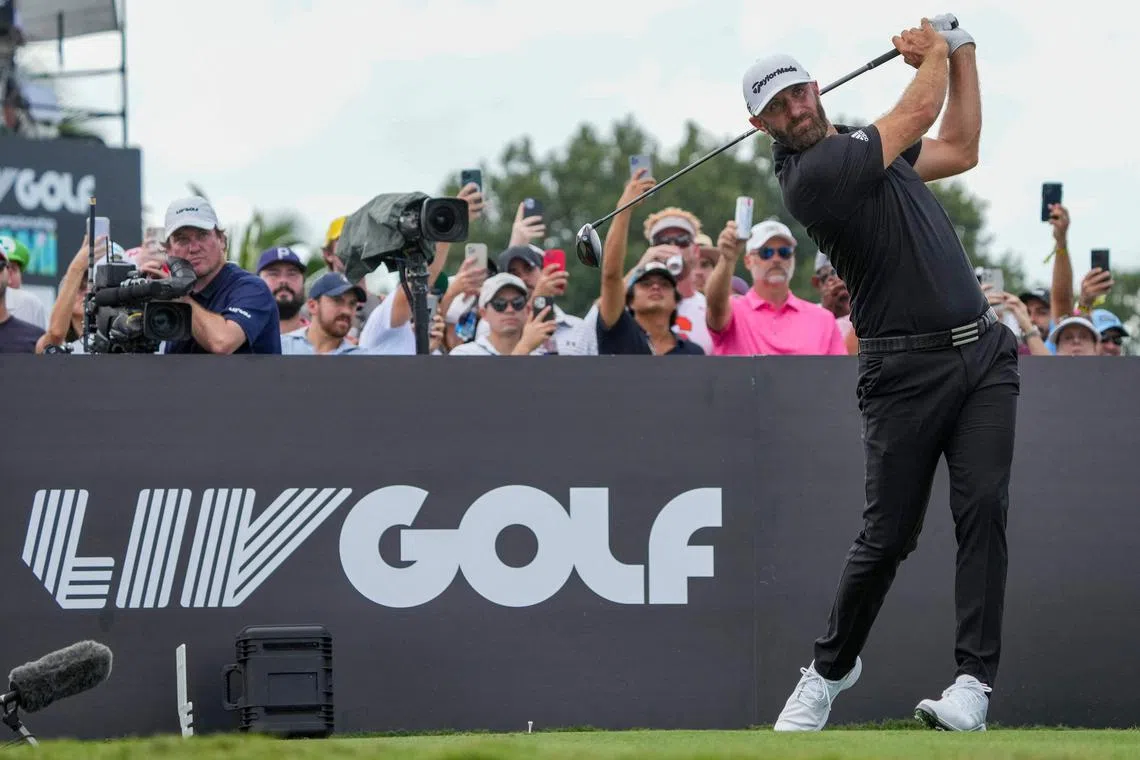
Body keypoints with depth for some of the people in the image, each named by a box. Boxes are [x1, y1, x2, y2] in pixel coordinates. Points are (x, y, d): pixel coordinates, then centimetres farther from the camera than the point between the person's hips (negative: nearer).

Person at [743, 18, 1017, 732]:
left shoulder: (858, 145, 15)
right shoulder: (813, 173, -14)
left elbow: (960, 150, 26)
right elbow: (922, 111, -5)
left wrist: (960, 50, 21)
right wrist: (934, 54, 15)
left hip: (983, 351, 6)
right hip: (906, 370, -6)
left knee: (983, 507, -10)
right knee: (889, 535, -2)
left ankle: (976, 679, -12)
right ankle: (831, 667, 22)